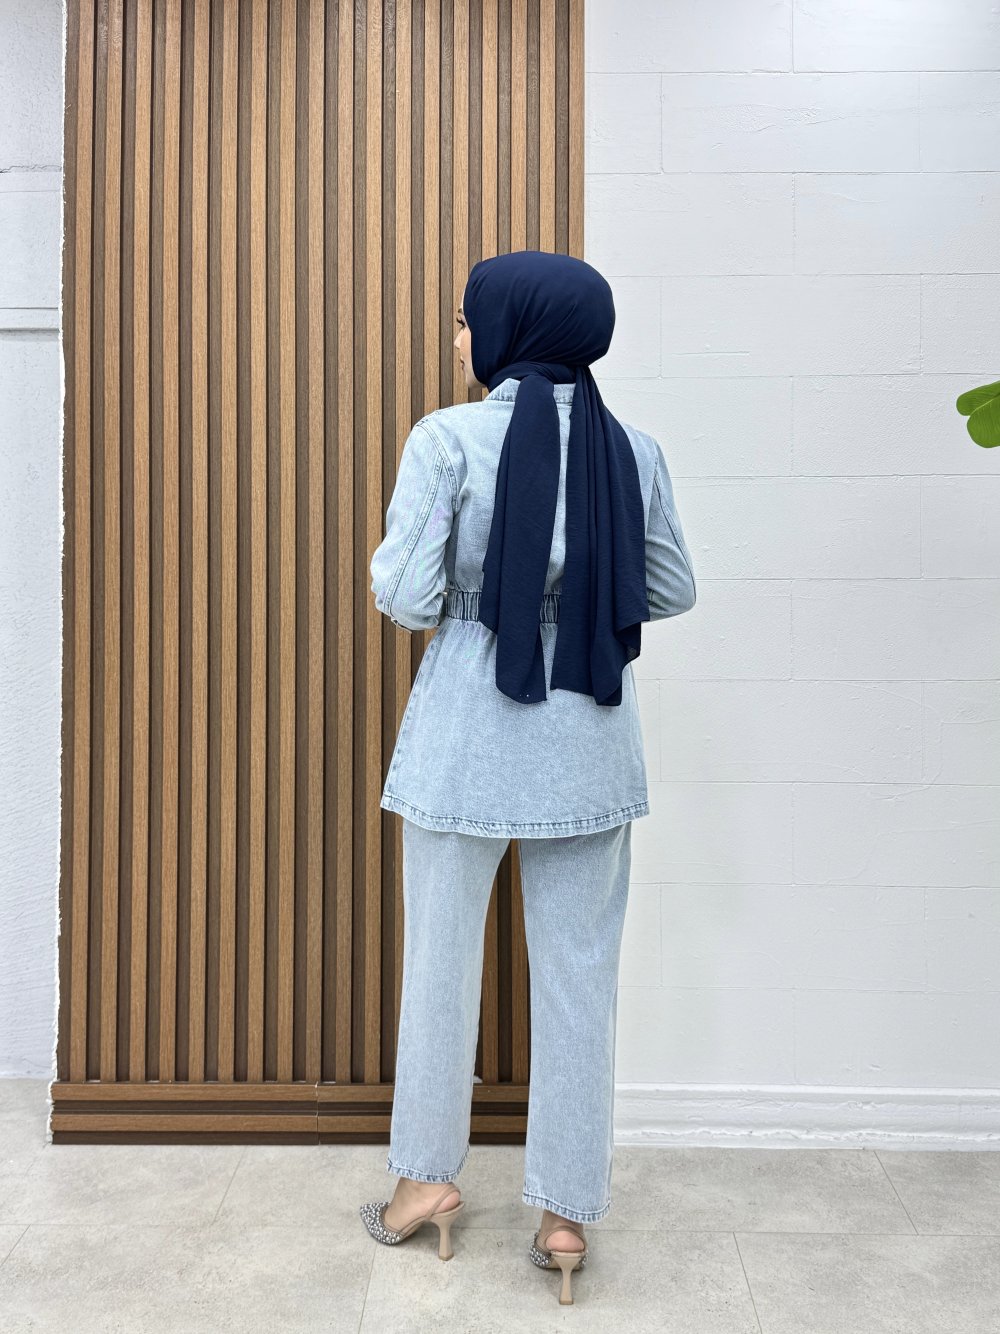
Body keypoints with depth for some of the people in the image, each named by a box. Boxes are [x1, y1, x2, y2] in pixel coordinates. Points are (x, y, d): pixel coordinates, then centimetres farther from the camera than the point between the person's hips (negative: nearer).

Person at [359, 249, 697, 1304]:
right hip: (590, 739, 3)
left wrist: (388, 568, 10)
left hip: (467, 729, -2)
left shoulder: (447, 438, -10)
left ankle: (427, 1175, 31)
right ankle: (567, 1211, 23)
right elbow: (672, 593, 8)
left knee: (441, 957, 15)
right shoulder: (633, 449, 2)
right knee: (579, 971, 11)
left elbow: (408, 599, -13)